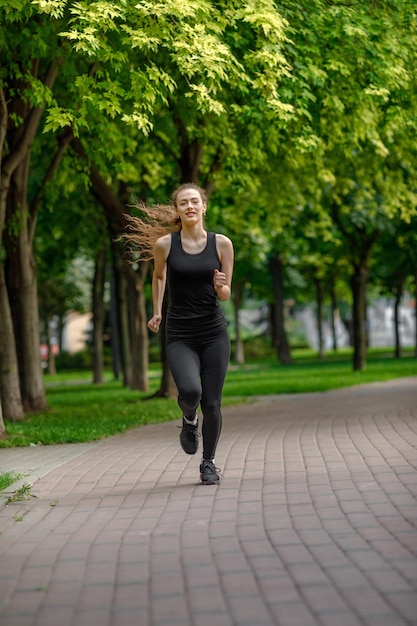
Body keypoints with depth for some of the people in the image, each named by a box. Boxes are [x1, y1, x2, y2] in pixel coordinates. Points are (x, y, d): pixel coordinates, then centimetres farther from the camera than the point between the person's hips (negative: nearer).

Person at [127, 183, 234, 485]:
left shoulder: (222, 244, 0)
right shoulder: (165, 244, -2)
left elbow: (225, 295, 6)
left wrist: (221, 286, -16)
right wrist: (157, 312, 20)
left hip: (215, 334, 1)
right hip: (179, 335, -1)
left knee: (212, 403, 1)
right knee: (190, 390, -25)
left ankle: (209, 462, 25)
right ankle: (190, 421, 12)